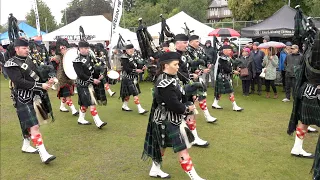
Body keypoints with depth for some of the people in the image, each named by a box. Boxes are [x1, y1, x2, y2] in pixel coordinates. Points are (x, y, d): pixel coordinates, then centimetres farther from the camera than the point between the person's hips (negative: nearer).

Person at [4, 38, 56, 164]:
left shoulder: (29, 61, 9)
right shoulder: (11, 64, -13)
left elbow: (37, 77, 11)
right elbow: (20, 82, -23)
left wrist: (46, 82, -10)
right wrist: (41, 86, -24)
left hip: (32, 97, 8)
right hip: (22, 100, -8)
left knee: (28, 124, 21)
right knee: (34, 126, -14)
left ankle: (26, 146, 39)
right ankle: (43, 154, -15)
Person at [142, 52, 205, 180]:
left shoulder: (170, 78, 5)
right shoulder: (165, 83, -26)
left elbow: (180, 96, 9)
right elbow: (174, 104, -26)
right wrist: (187, 108, -11)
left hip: (169, 119, 10)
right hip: (167, 120, -10)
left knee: (162, 144, 22)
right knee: (182, 149, -3)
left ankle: (155, 170, 39)